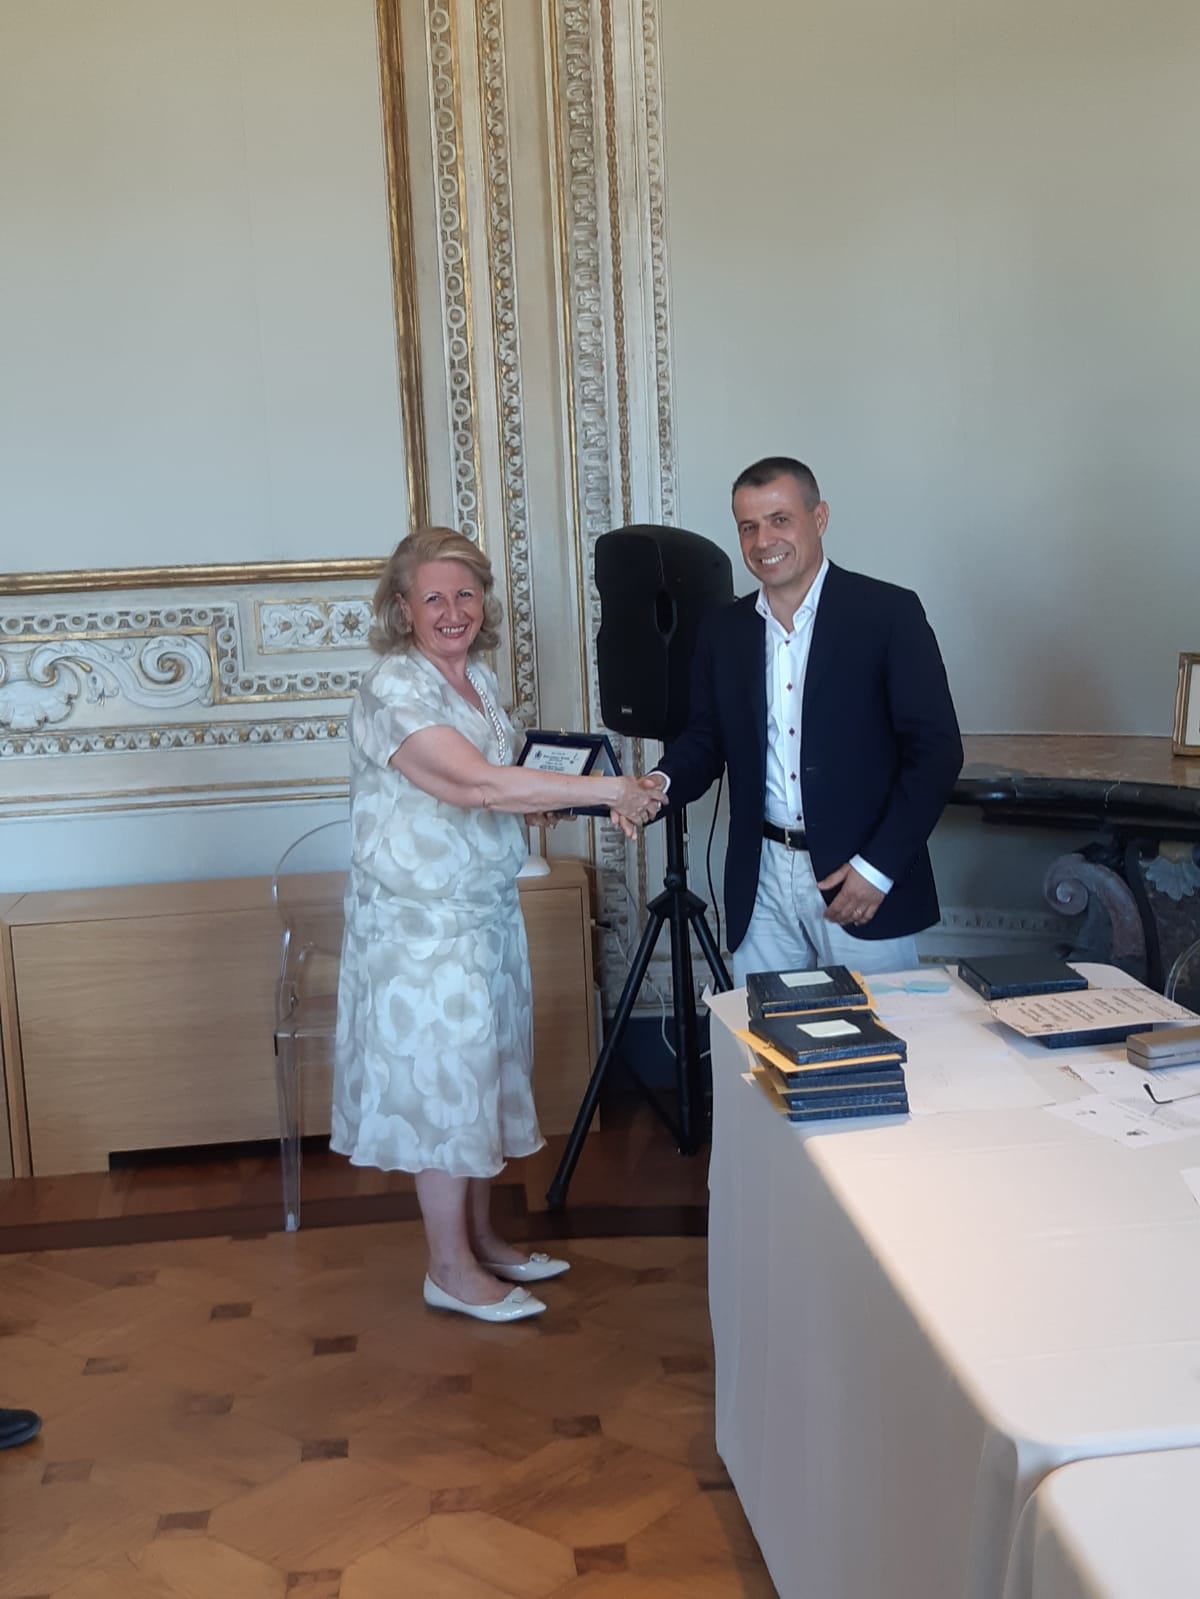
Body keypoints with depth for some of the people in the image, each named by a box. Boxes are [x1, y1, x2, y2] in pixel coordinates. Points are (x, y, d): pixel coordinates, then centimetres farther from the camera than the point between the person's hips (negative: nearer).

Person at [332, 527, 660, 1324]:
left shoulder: (479, 677, 9)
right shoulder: (395, 692, -20)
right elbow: (478, 784, -32)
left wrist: (539, 802, 0)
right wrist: (603, 789, -30)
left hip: (488, 912, 9)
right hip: (422, 921, -8)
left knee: (485, 1076, 16)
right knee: (443, 1084, 1)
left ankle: (481, 1239, 32)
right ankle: (451, 1272, 15)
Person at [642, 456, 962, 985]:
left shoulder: (888, 613, -5)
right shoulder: (722, 629, 9)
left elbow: (936, 749, -8)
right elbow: (705, 739, 15)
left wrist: (879, 866, -13)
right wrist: (663, 783, -8)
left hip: (865, 880, -3)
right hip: (761, 885, 4)